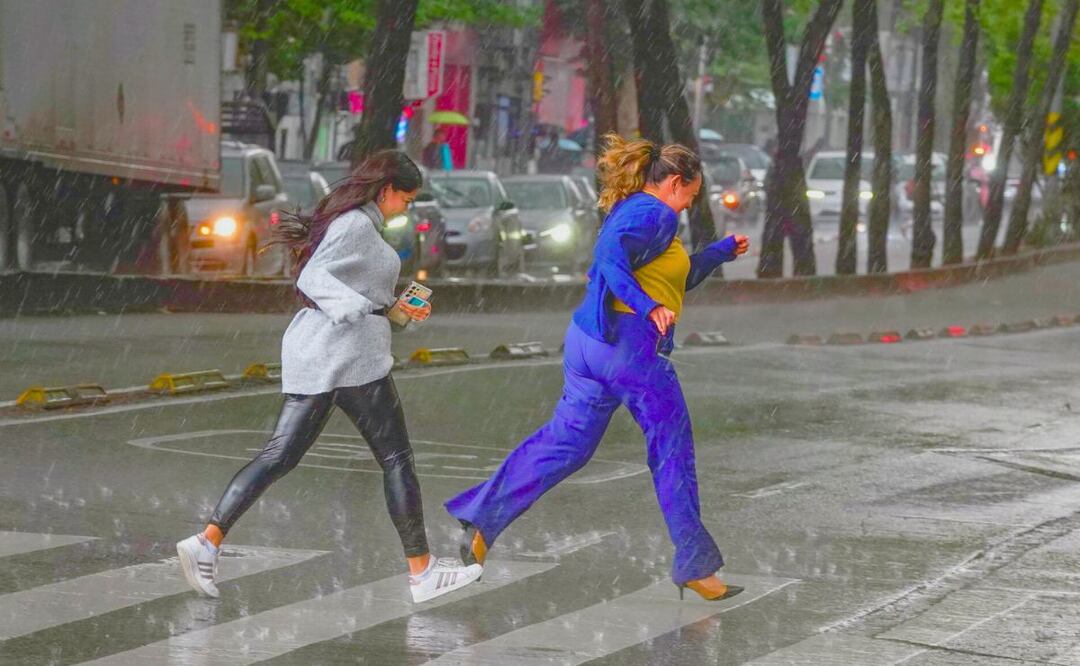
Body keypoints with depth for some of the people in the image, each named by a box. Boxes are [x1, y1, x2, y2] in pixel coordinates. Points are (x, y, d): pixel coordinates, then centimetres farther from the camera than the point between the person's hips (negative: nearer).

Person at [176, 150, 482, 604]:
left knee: (280, 456, 5)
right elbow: (313, 278, -21)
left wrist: (395, 305, 29)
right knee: (396, 459, 0)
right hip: (349, 354, -9)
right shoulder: (358, 225, -11)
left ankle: (207, 541, -7)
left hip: (312, 357, 9)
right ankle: (422, 572, 3)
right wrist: (358, 309, -33)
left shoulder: (346, 220, 19)